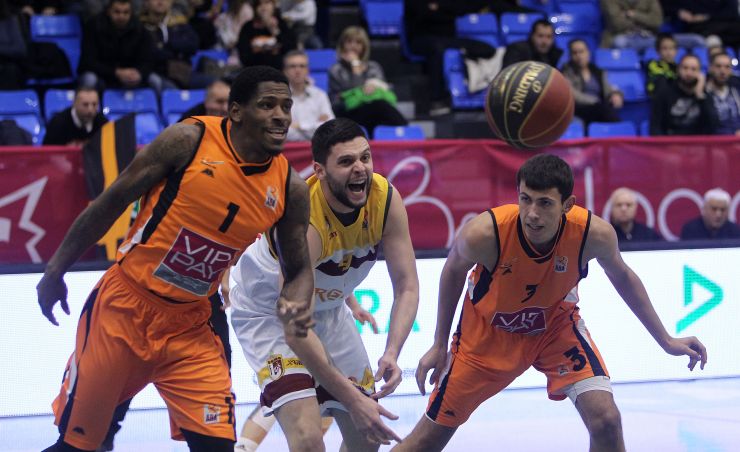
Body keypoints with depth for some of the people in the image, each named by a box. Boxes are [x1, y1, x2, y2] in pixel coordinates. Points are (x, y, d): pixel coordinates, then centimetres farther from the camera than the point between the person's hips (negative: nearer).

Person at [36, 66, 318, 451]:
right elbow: (113, 200, -7)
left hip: (189, 327, 3)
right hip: (124, 307, -3)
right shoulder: (189, 140, -15)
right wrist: (56, 270, -3)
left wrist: (296, 305, -16)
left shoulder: (289, 188, -3)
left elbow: (298, 268, 8)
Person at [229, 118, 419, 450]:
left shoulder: (385, 199, -20)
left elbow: (406, 286, -15)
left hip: (327, 308, 6)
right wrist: (351, 396, -41)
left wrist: (392, 353, -32)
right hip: (269, 310, -6)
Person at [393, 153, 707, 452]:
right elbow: (454, 271, -10)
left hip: (556, 324, 1)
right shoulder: (484, 233, -35)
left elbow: (621, 277, -5)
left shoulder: (594, 233, -30)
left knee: (606, 420, -18)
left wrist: (665, 340, 1)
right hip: (489, 329, -1)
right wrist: (439, 345, -3)